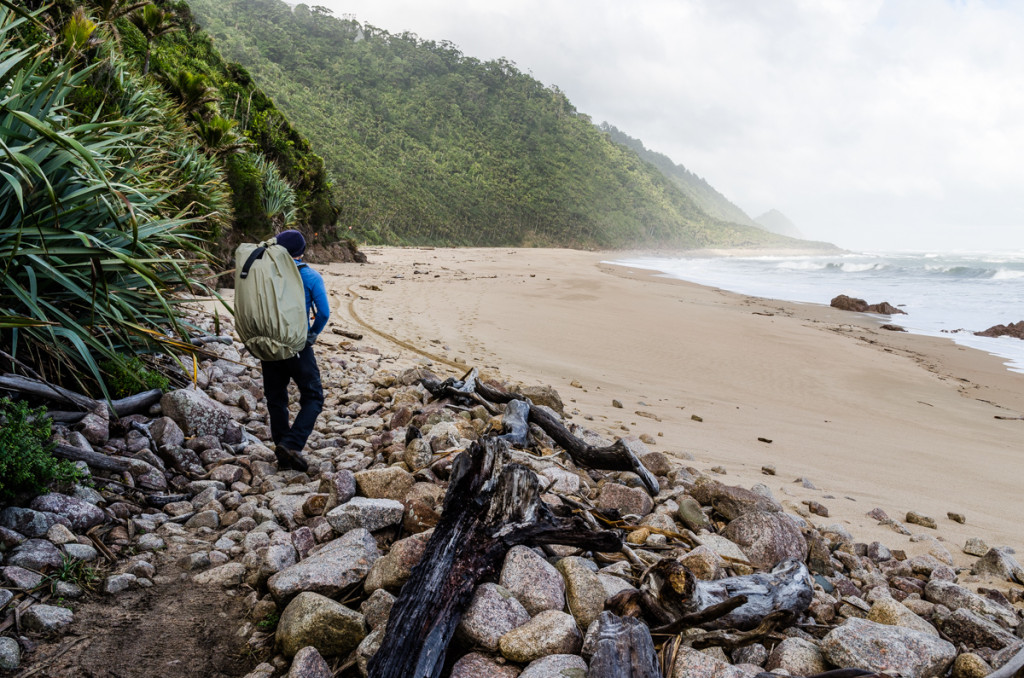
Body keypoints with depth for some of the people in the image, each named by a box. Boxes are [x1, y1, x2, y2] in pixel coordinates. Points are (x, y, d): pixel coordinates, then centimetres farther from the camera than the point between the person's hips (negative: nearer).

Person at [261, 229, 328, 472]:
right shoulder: (311, 277, -4)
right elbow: (324, 312, -10)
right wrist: (312, 335, 6)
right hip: (297, 347, -4)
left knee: (276, 399, 13)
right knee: (313, 398, 5)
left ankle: (283, 455, 17)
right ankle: (291, 444, -13)